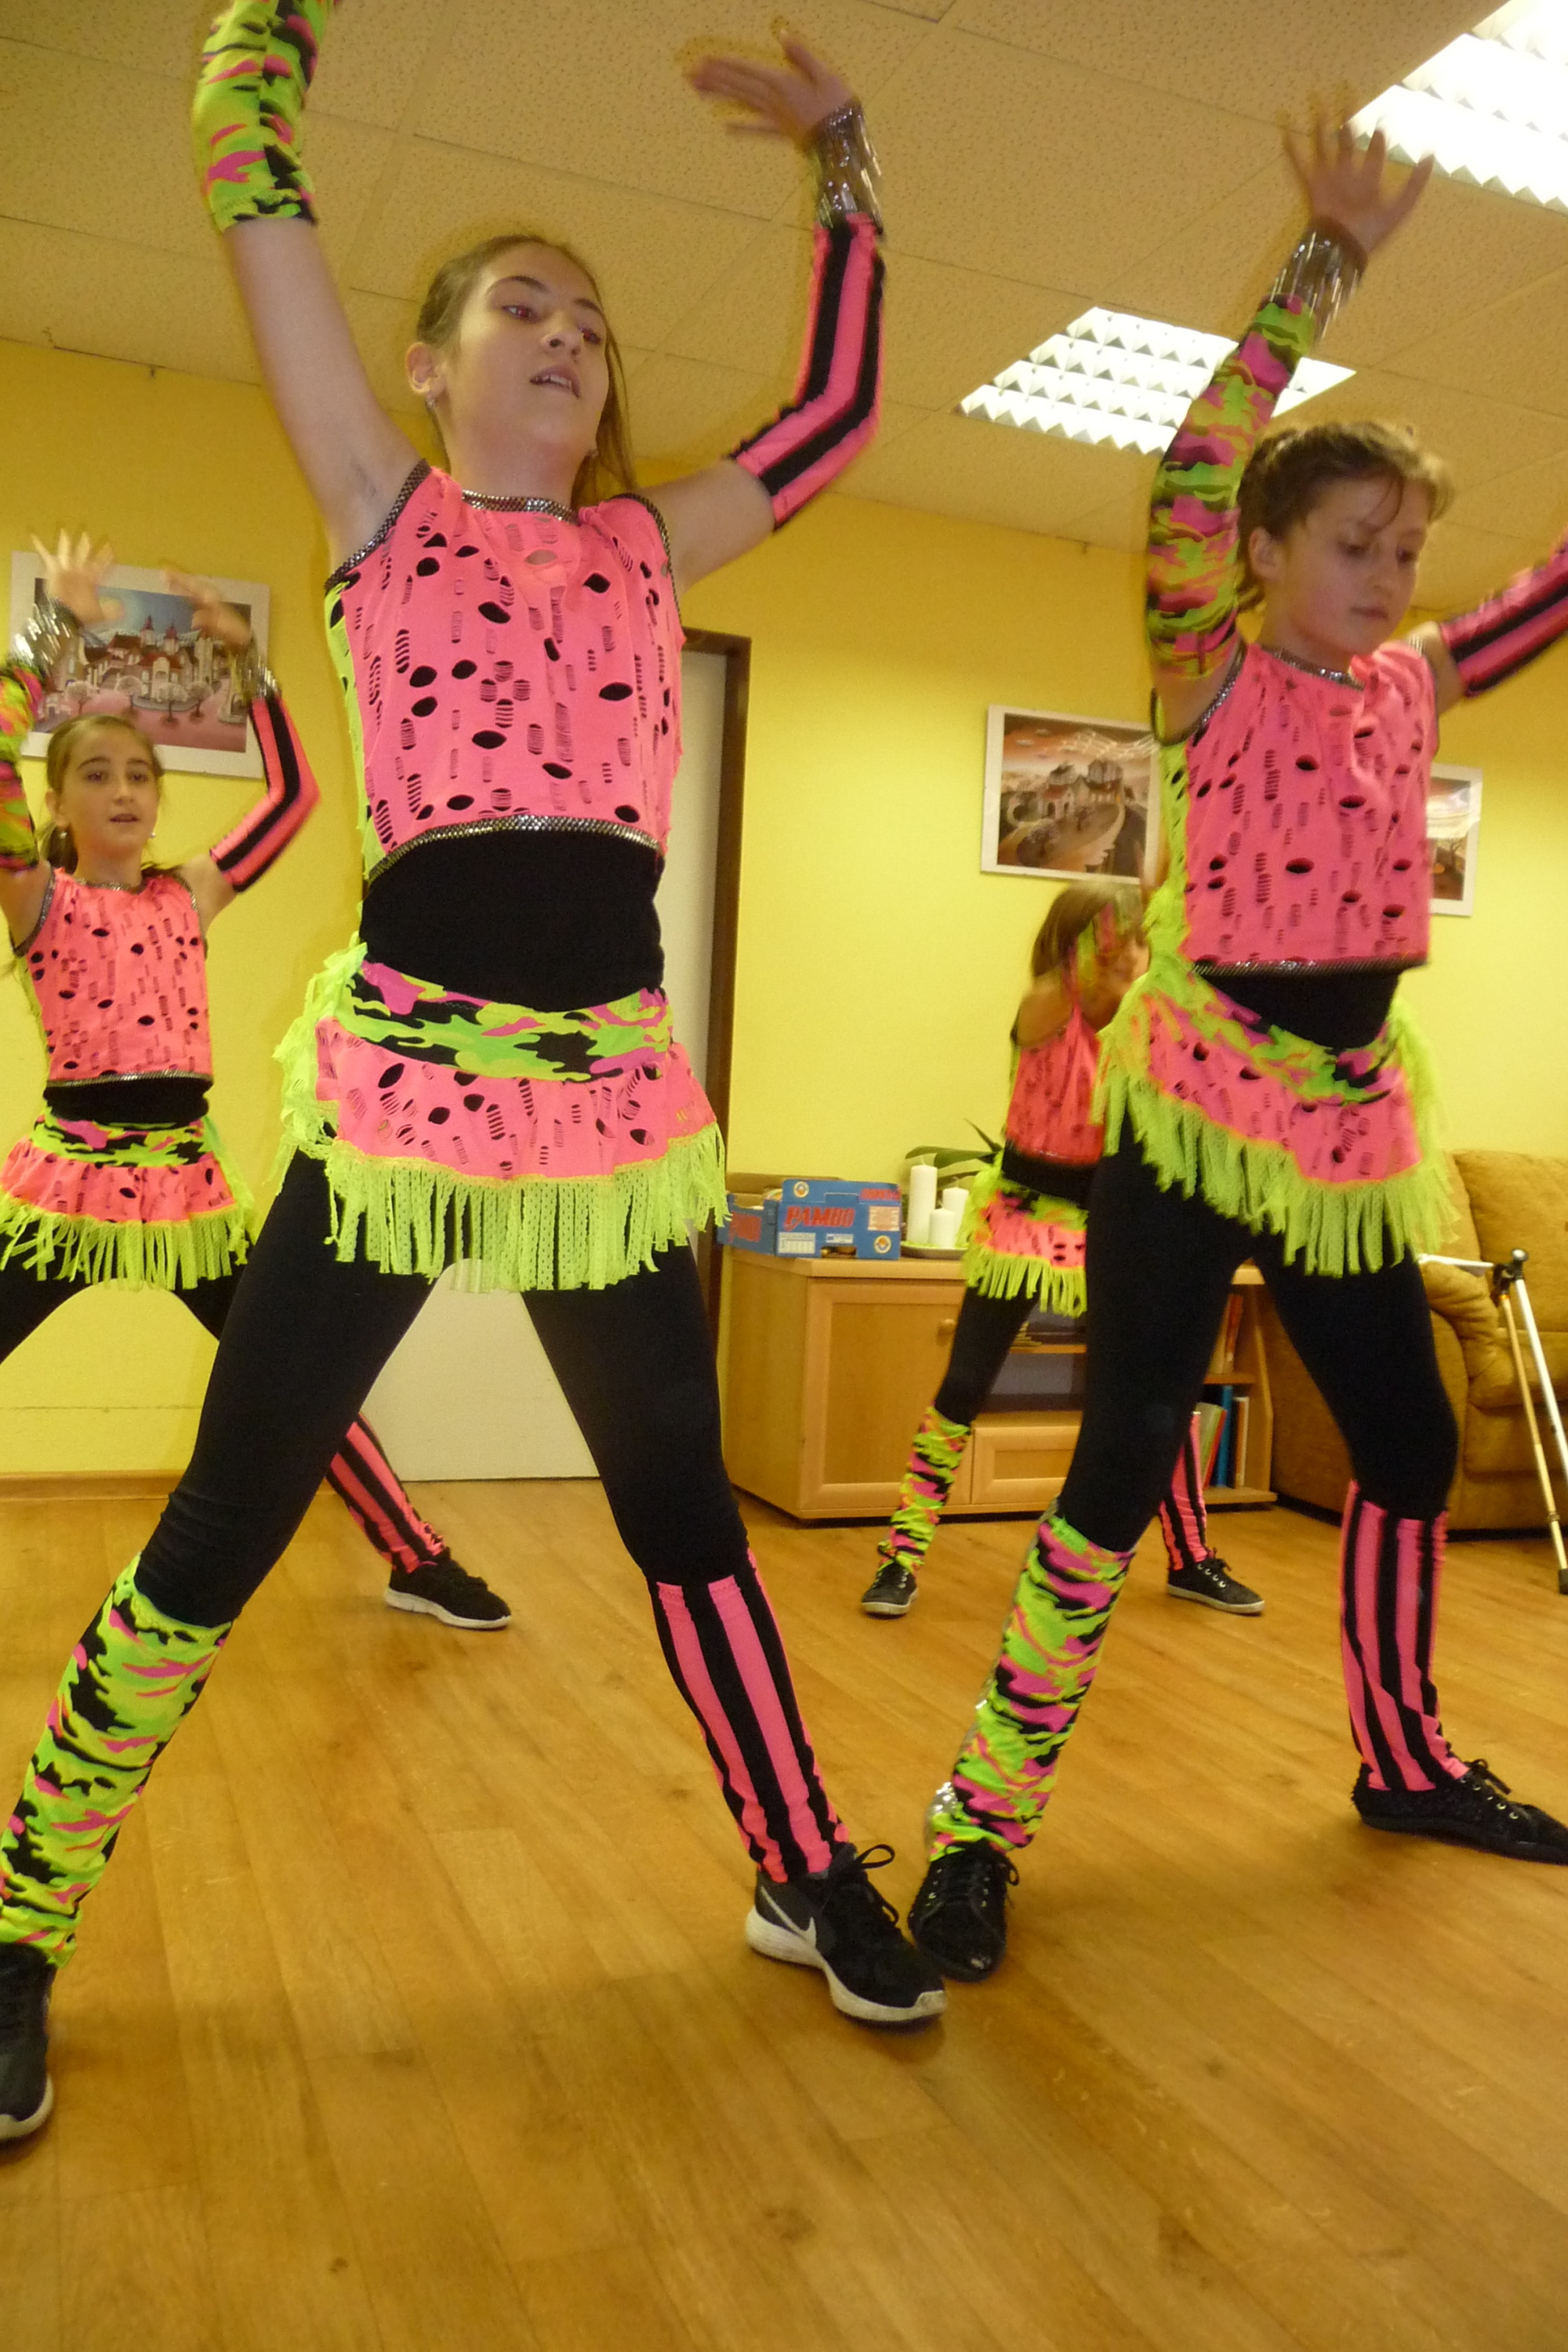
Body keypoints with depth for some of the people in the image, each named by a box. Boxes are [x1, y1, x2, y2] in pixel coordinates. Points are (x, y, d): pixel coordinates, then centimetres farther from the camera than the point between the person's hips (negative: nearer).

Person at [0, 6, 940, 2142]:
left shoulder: (645, 549, 17)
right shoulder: (381, 506, 9)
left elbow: (837, 410, 24)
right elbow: (256, 189, 5)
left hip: (616, 1097, 4)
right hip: (400, 1082, -3)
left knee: (687, 1506, 14)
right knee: (222, 1527, 2)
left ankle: (806, 1877, 31)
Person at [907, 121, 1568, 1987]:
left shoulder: (1410, 691, 11)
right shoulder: (1211, 679, -5)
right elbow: (1192, 473, -19)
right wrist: (1328, 262, -14)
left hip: (1353, 1116, 7)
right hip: (1193, 1101, -7)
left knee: (1410, 1445, 14)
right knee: (1125, 1460, -10)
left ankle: (1402, 1761, 36)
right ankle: (983, 1816, 2)